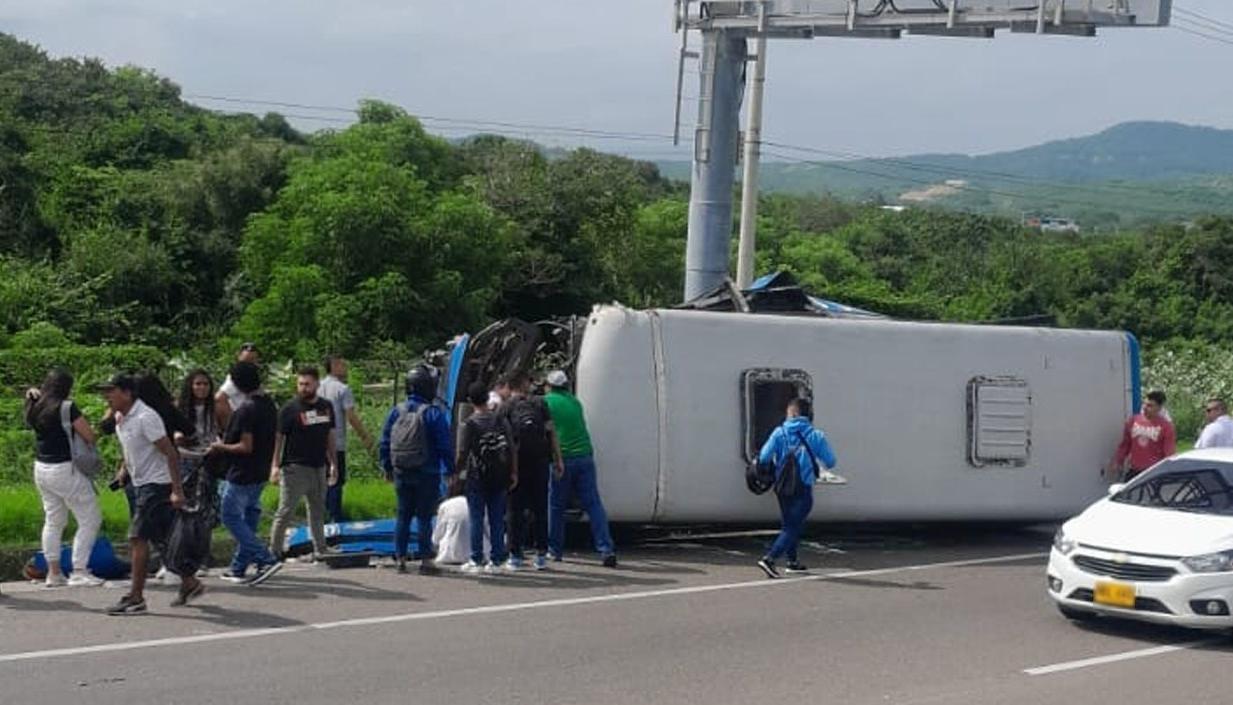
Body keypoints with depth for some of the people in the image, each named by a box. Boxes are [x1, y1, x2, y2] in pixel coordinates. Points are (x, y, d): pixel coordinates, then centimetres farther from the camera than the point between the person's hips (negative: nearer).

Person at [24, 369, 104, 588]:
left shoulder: (36, 408, 4)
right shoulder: (67, 408, -16)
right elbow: (90, 436, -13)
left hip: (41, 469, 8)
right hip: (64, 469, -8)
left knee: (53, 520, 17)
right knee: (90, 520, 1)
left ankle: (53, 572, 17)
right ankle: (79, 571, -4)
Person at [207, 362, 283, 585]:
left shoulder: (246, 410, -21)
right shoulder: (270, 405, 7)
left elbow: (246, 447, -23)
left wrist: (221, 447, -8)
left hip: (243, 474, -9)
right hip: (261, 472, 9)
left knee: (231, 517, 0)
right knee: (249, 517, 16)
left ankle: (267, 560, -10)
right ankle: (239, 567, 22)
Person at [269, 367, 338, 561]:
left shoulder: (326, 407, 9)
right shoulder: (290, 409, -7)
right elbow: (279, 438, -8)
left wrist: (333, 464, 16)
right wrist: (275, 465, -16)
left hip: (319, 467, 6)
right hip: (295, 468, -6)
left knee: (318, 511, 13)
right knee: (285, 512, -5)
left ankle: (320, 549, 22)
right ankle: (274, 550, -1)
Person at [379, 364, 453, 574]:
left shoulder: (396, 412, 4)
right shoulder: (434, 414, -11)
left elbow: (385, 443, 10)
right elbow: (445, 446, -11)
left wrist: (387, 468, 19)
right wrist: (450, 470, -3)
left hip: (401, 473, 4)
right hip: (427, 474, -4)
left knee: (403, 515, 12)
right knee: (424, 516, 1)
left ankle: (400, 558, 11)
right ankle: (425, 559, 1)